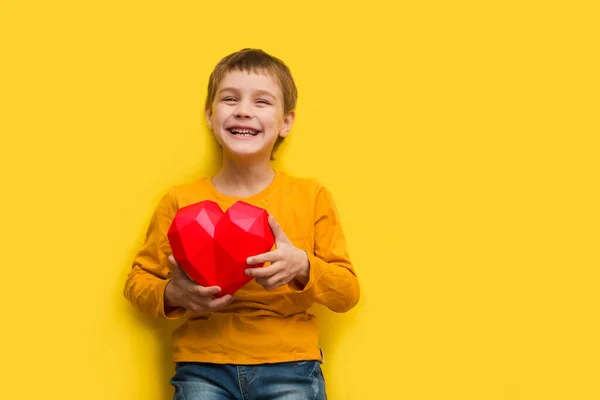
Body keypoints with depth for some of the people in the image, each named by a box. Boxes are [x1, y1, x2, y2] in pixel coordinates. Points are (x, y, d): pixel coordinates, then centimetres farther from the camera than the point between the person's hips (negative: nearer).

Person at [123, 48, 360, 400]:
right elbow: (138, 281, 11)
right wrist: (172, 295, -9)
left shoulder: (311, 196, 5)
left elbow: (348, 291, 5)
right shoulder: (181, 201, 5)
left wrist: (303, 267, -14)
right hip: (204, 367, 0)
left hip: (289, 365, 0)